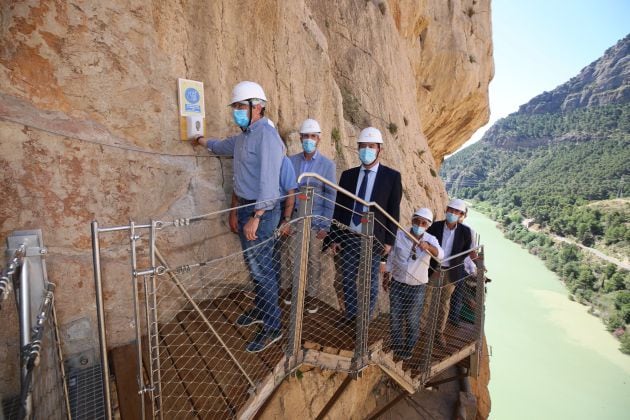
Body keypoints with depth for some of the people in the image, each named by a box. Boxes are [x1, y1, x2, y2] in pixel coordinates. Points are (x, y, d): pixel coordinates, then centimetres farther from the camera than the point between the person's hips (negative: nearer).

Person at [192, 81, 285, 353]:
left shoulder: (267, 135, -17)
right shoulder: (244, 136, 13)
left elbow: (269, 181, -24)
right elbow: (224, 146, 36)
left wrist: (256, 217, -26)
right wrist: (203, 142, 52)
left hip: (261, 211, -9)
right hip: (245, 207, 9)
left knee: (262, 269, -2)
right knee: (253, 264, 19)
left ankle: (272, 327, 13)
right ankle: (260, 310, 38)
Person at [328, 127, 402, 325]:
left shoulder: (392, 176, -3)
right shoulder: (348, 175, 5)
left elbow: (394, 211, -3)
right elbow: (338, 207, 6)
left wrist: (389, 240, -7)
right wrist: (334, 237, 3)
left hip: (375, 239, -3)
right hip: (349, 237, 3)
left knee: (371, 282, 11)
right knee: (348, 279, 14)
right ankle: (350, 313, 34)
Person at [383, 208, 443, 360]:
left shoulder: (430, 240, -11)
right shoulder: (399, 234, -8)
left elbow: (440, 254, -32)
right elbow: (391, 256, 2)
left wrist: (428, 246, -52)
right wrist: (386, 276, 5)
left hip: (417, 287, -1)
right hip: (397, 283, 1)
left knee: (412, 321, 11)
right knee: (395, 317, 12)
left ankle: (408, 349, 34)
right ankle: (397, 346, 34)